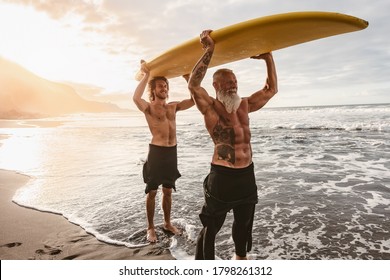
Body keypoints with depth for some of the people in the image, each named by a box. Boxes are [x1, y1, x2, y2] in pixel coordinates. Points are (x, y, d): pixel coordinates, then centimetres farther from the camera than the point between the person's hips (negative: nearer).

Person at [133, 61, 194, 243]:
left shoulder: (173, 106, 12)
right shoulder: (149, 107, -4)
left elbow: (194, 99, 10)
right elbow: (136, 98, -26)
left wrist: (188, 79, 5)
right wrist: (146, 75, -19)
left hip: (172, 152, 5)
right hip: (157, 151, -5)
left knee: (168, 191, 16)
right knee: (152, 192, 5)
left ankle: (167, 223, 32)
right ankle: (150, 228, 20)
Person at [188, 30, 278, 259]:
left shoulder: (245, 105, 10)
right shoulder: (210, 107, -8)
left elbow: (271, 89, 16)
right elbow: (194, 85, -27)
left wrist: (268, 58, 10)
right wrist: (209, 51, -25)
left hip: (247, 174, 7)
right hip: (222, 176, -6)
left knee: (244, 221, 24)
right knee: (212, 226, 4)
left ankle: (240, 256, 49)